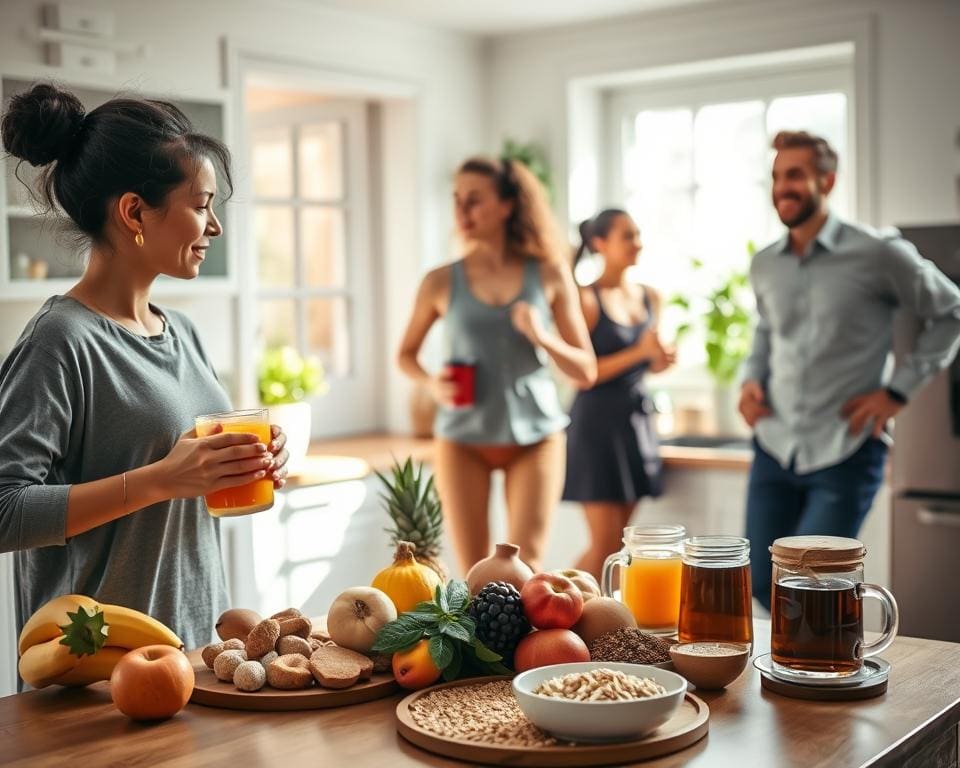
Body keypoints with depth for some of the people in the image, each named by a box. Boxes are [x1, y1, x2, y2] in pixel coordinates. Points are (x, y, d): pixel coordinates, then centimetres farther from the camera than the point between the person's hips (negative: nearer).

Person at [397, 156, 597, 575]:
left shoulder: (549, 274, -2)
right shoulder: (441, 282, -2)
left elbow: (585, 371, 2)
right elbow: (405, 354, 13)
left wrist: (541, 337, -17)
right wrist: (431, 382, -8)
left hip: (535, 436, 0)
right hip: (462, 439, 0)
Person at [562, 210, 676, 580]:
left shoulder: (650, 297, 11)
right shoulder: (586, 300, -9)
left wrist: (660, 361, -1)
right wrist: (637, 352, -20)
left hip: (637, 420, 7)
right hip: (598, 421, -7)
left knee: (617, 541, 9)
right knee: (605, 544, -7)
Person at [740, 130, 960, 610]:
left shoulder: (878, 257, -9)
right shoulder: (764, 265, 7)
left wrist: (898, 389, -6)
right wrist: (752, 378, 6)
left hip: (845, 455, -5)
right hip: (774, 447, 5)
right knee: (763, 585, 9)